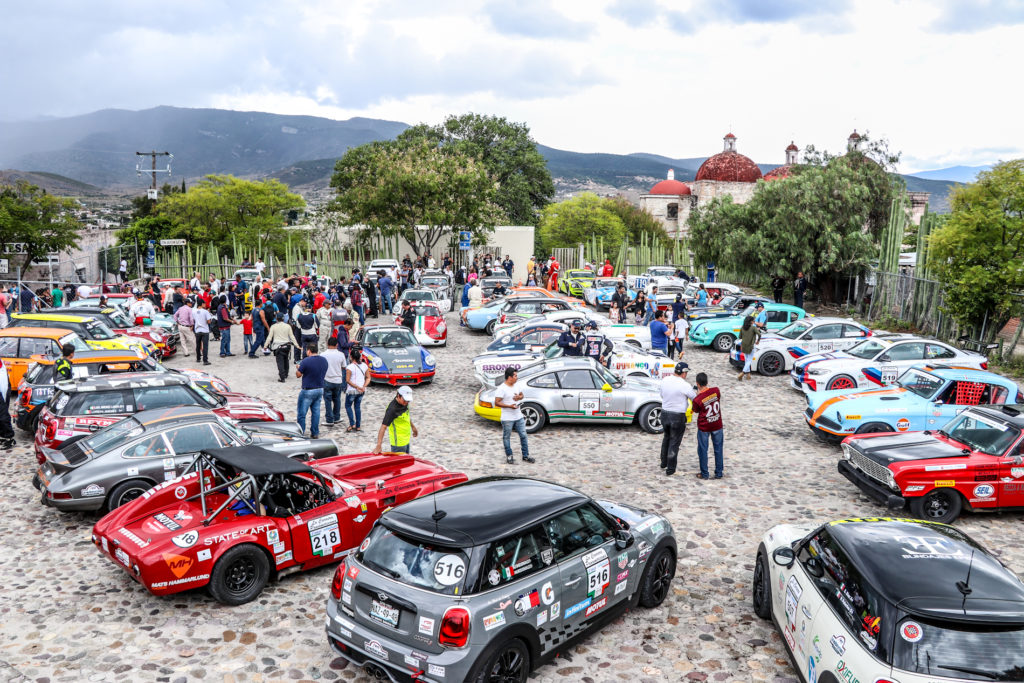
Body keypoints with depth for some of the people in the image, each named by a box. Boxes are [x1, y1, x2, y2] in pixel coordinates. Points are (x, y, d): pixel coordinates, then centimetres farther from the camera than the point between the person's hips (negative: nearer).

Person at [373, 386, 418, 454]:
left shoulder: (404, 403, -3)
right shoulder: (392, 409, -28)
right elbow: (383, 427, -31)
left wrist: (413, 426, 29)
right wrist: (378, 446, -36)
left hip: (406, 440, 9)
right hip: (398, 443, -9)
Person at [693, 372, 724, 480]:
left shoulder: (697, 400, -21)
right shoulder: (716, 390, -13)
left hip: (704, 427, -3)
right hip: (717, 425, 3)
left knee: (703, 450, 11)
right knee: (718, 449, 15)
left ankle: (704, 474, 18)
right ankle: (719, 473, 23)